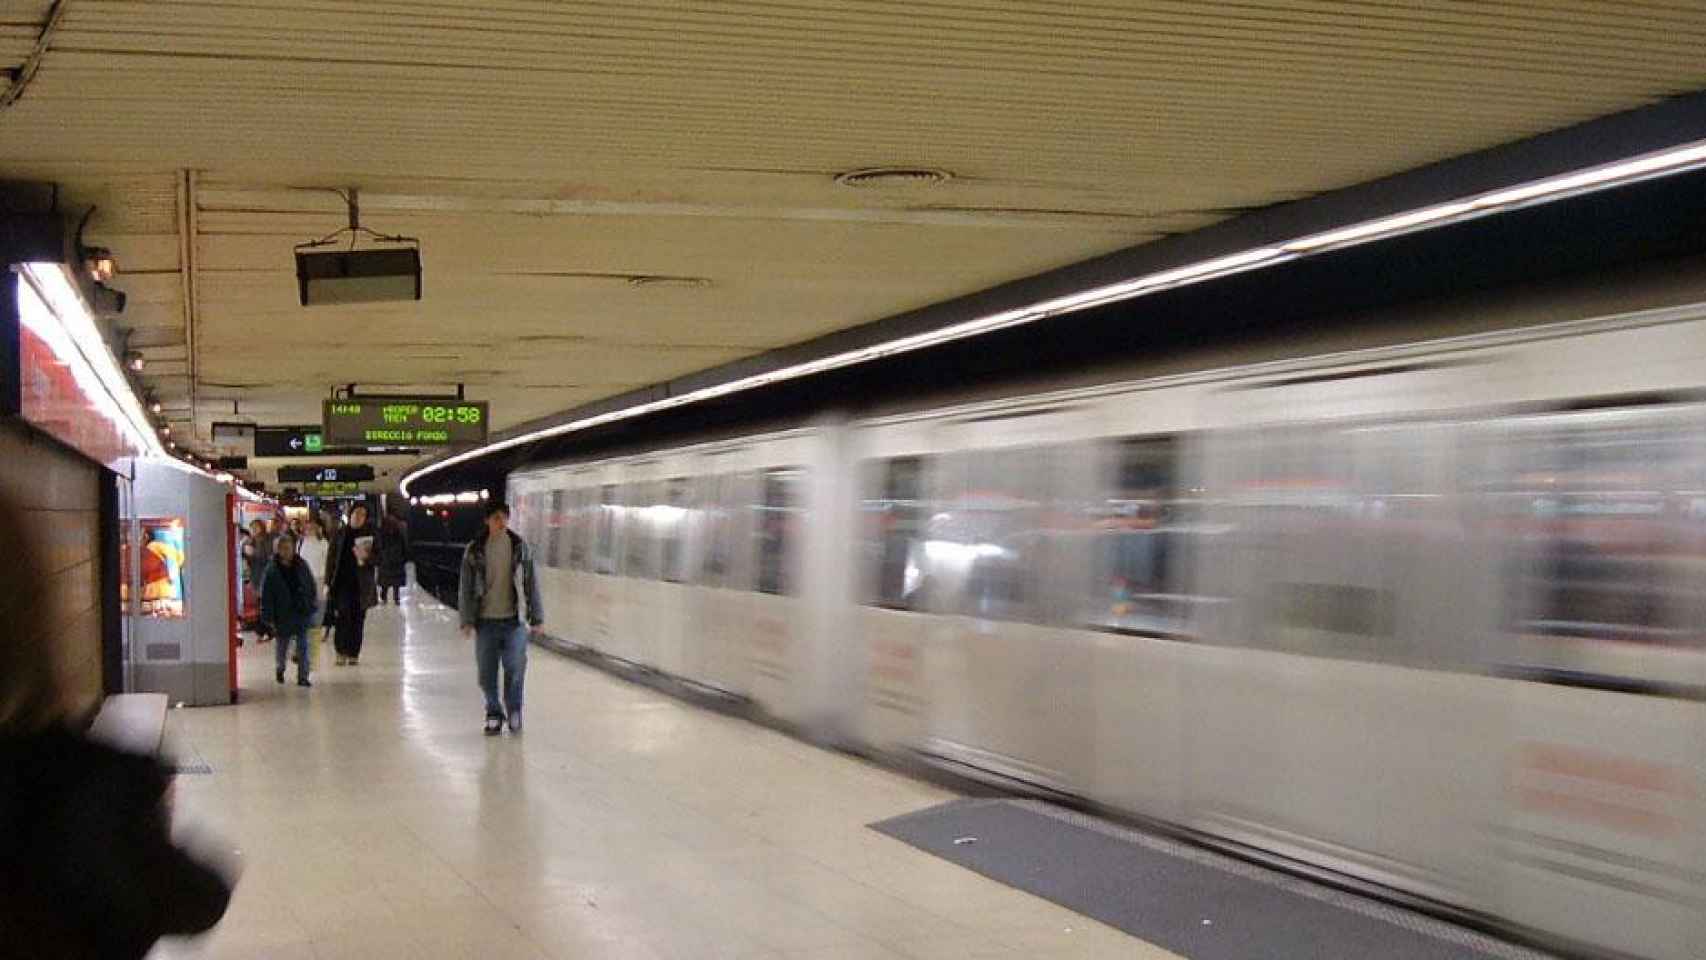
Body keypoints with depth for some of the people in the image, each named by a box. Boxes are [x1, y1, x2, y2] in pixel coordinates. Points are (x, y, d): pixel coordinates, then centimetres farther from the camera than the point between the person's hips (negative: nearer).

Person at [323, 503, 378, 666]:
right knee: (342, 616, -8)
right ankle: (341, 652, 1)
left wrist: (366, 557, -15)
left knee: (358, 619, 4)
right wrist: (328, 582, 1)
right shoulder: (340, 534, 4)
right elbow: (331, 558, 6)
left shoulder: (370, 534, 4)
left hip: (361, 583, 0)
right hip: (341, 581, 0)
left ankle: (354, 653, 13)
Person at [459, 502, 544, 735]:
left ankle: (514, 711, 16)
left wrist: (536, 617, 3)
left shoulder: (520, 547, 2)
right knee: (486, 672, 5)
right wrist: (467, 619, -3)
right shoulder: (474, 550, 0)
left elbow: (531, 583, 4)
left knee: (515, 668, -4)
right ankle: (494, 713, 23)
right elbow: (466, 587, 2)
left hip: (514, 620, 0)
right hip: (485, 621, 0)